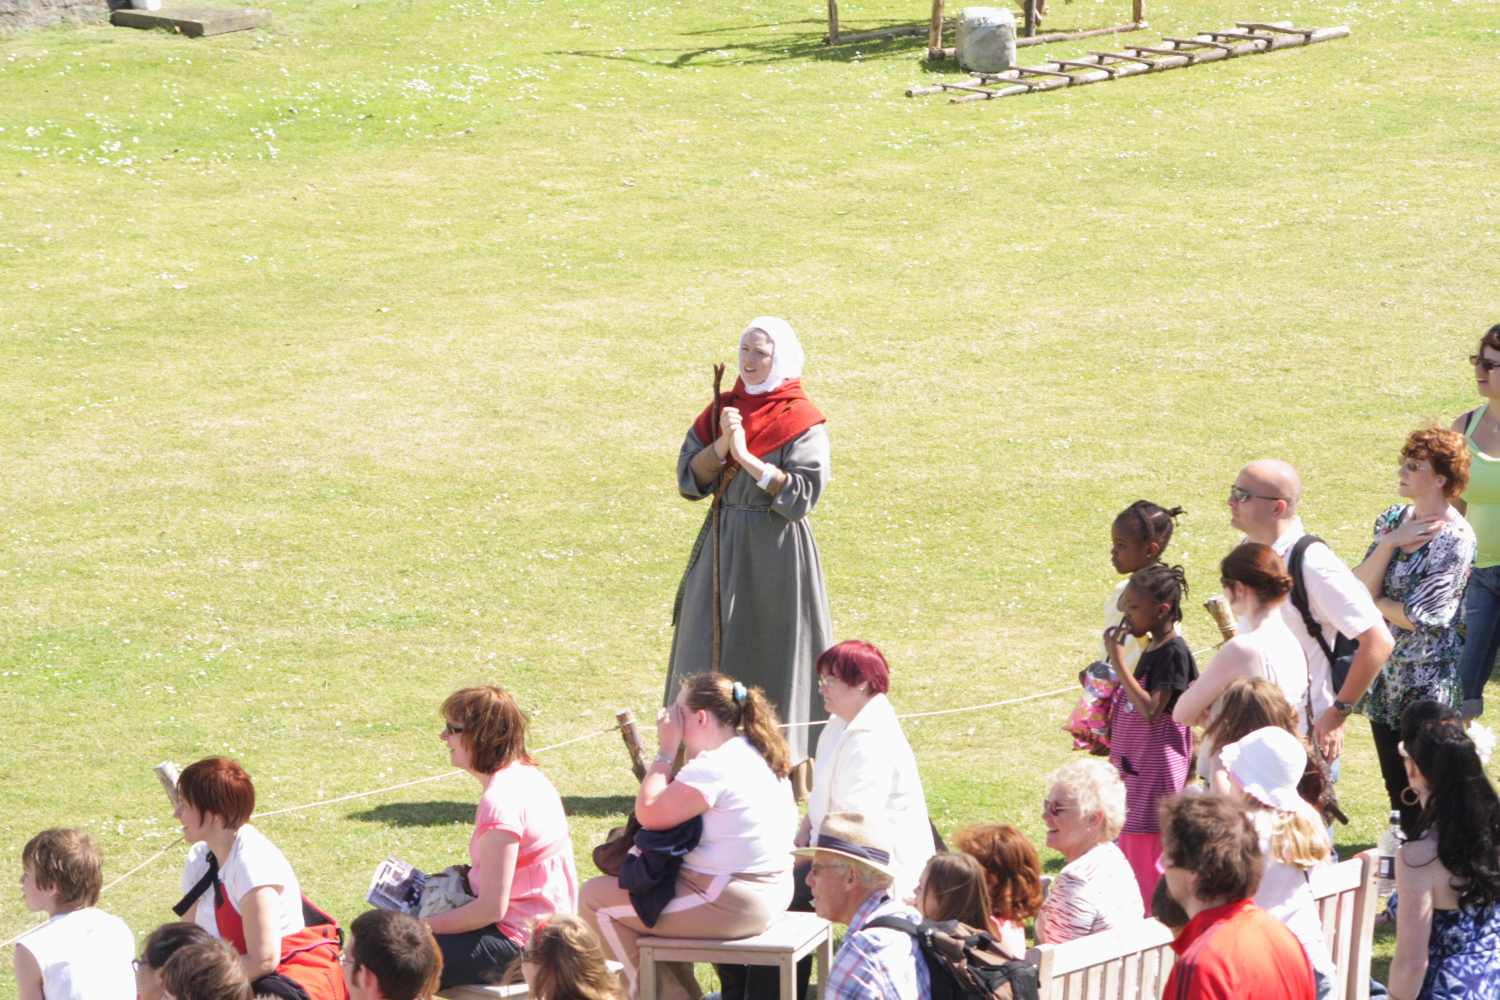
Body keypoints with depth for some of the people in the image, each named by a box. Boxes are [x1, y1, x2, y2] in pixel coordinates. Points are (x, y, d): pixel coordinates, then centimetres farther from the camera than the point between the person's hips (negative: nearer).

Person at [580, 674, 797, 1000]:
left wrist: (666, 750, -12)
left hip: (731, 906, -11)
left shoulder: (714, 767, -22)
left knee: (596, 896, -1)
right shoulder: (759, 754, 10)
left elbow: (649, 813, -19)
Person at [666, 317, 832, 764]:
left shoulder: (802, 420, -8)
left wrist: (747, 456, -21)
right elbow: (689, 478, 2)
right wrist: (721, 445, -16)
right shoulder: (725, 409, 7)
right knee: (711, 650, 5)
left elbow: (803, 493, -17)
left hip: (777, 548, -5)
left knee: (773, 655, -1)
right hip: (723, 543, 5)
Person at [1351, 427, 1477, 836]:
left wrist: (1372, 601, -4)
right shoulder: (1393, 519, 6)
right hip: (1385, 672, 7)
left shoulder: (1454, 538, -16)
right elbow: (1361, 586, -3)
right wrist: (1389, 542, -15)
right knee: (1394, 780, 13)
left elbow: (1420, 618, -19)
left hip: (1428, 680, -7)